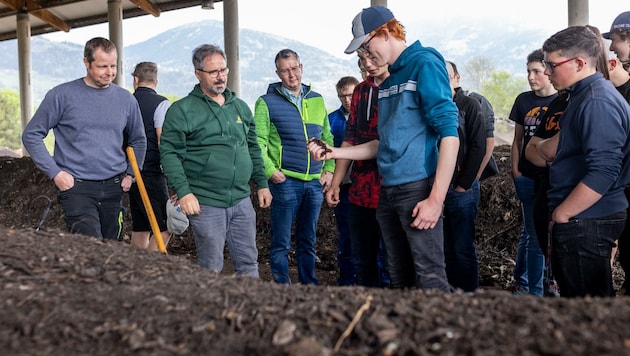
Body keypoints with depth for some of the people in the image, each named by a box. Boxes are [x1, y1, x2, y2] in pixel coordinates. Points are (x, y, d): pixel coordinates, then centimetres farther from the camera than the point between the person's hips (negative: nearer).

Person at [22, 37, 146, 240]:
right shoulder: (62, 95, -5)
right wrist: (55, 172, -7)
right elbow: (31, 135, 0)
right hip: (76, 186, -4)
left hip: (113, 188, 4)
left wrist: (130, 173, 11)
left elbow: (138, 140, 21)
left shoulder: (126, 99, 6)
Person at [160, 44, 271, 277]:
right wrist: (183, 192, -17)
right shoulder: (181, 110, -3)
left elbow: (253, 149, 21)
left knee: (248, 263, 10)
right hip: (205, 204, -5)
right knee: (211, 269, 2)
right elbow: (169, 154, -8)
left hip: (242, 201, 5)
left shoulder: (240, 107, 15)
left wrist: (262, 184, 15)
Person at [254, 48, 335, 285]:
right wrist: (270, 170, -14)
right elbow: (258, 142, -5)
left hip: (316, 182, 4)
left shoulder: (317, 100, 13)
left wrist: (329, 169, 6)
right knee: (281, 242, 2)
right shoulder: (267, 102, -1)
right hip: (285, 181, -4)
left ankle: (309, 286, 23)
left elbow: (327, 138, 16)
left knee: (308, 241, 13)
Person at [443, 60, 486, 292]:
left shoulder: (470, 105, -1)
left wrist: (463, 184, -10)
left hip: (462, 188, -4)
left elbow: (478, 147, -7)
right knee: (446, 248, 9)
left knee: (463, 249, -1)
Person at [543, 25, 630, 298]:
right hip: (583, 220, 10)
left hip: (585, 222, -10)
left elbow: (603, 172, -26)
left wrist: (562, 213, -17)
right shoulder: (584, 95, 14)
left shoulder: (597, 102, -18)